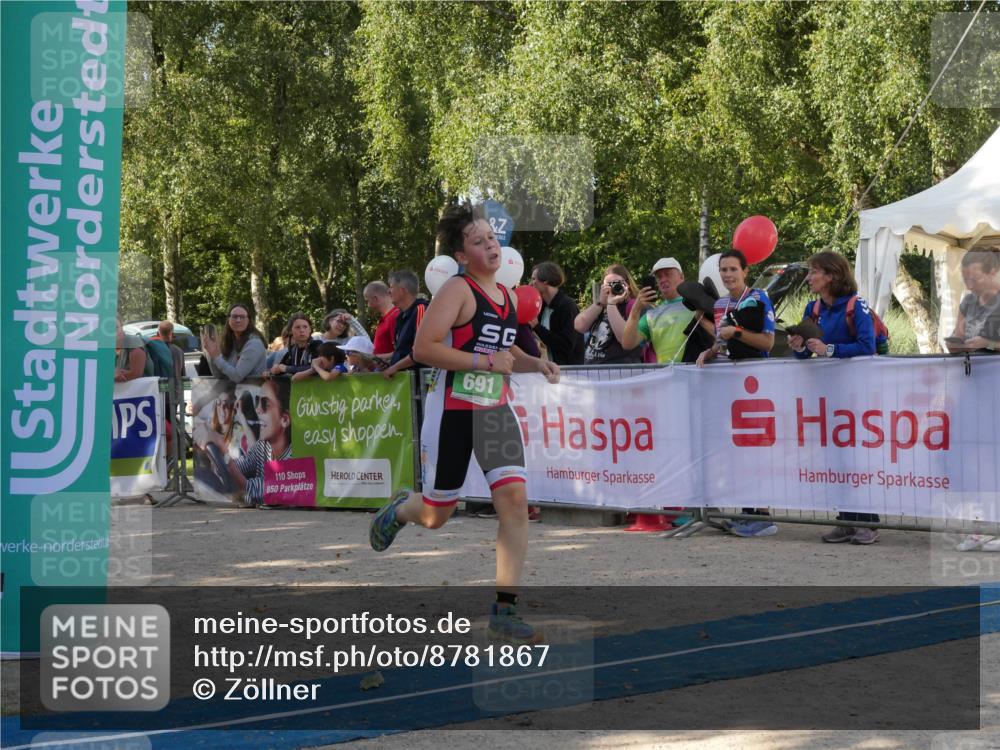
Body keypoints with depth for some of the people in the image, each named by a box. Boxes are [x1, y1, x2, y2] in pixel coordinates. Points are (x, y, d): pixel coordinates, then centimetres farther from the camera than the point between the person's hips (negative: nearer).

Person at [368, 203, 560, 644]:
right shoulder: (458, 290, -11)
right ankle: (399, 510, 46)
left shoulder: (507, 297, 12)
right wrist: (486, 362, -20)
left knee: (515, 500, -12)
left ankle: (504, 612, -7)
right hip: (452, 411, -6)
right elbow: (423, 348, -20)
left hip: (496, 410, 6)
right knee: (436, 516, 7)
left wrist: (536, 364, 8)